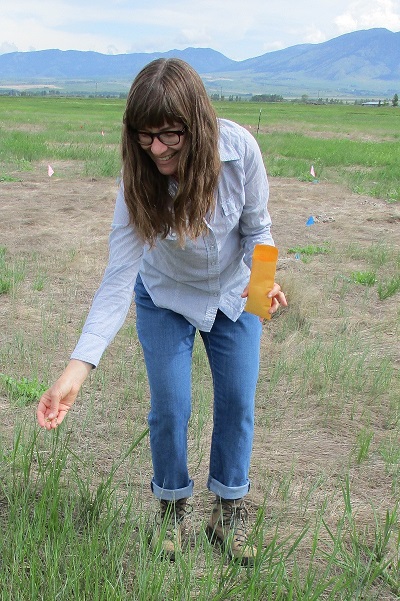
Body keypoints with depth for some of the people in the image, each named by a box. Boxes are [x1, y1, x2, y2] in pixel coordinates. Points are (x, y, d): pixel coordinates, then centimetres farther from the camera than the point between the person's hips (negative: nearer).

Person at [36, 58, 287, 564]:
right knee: (170, 407, -1)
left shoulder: (239, 148, -29)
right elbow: (118, 278, -33)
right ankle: (172, 506, 27)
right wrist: (79, 365, -43)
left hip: (233, 293, 2)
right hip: (166, 298, -1)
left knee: (238, 403, 6)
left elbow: (257, 227, -12)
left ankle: (229, 511, 28)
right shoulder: (139, 181, -30)